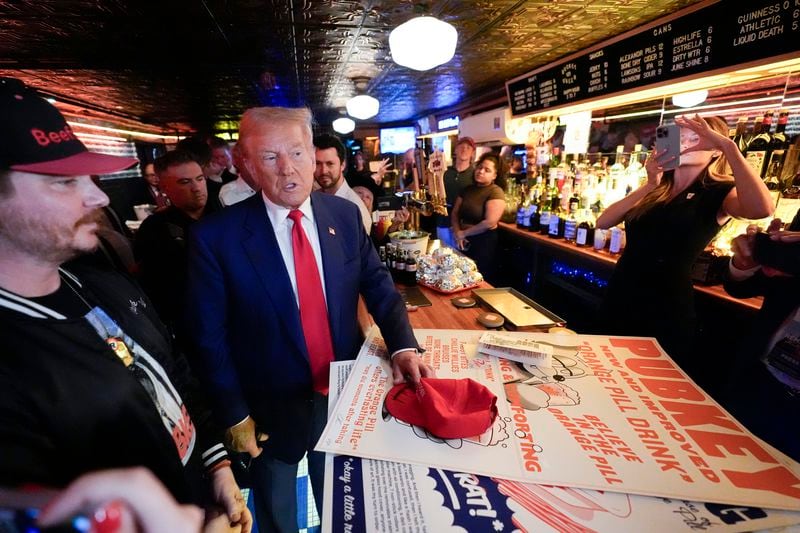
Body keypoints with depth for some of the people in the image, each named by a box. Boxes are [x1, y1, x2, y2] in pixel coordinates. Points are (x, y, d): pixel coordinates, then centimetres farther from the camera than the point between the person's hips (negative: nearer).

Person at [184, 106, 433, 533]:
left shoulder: (345, 215, -8)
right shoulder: (217, 236, -17)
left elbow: (378, 285, -1)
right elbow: (210, 336, -11)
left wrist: (402, 345, -15)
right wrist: (235, 416, -8)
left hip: (344, 394, 3)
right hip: (271, 407, -2)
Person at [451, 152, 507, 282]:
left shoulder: (496, 192, -12)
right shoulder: (467, 189, 9)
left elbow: (489, 222, -21)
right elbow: (455, 213, 8)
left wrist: (464, 233, -11)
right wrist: (457, 233, -11)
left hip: (484, 243, -6)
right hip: (464, 242, 6)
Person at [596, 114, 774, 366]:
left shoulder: (719, 193, -2)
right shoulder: (653, 190, 11)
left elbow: (761, 209, -27)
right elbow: (603, 222, -5)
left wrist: (729, 145, -25)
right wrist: (649, 185, -14)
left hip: (665, 310, -5)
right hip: (620, 300, 5)